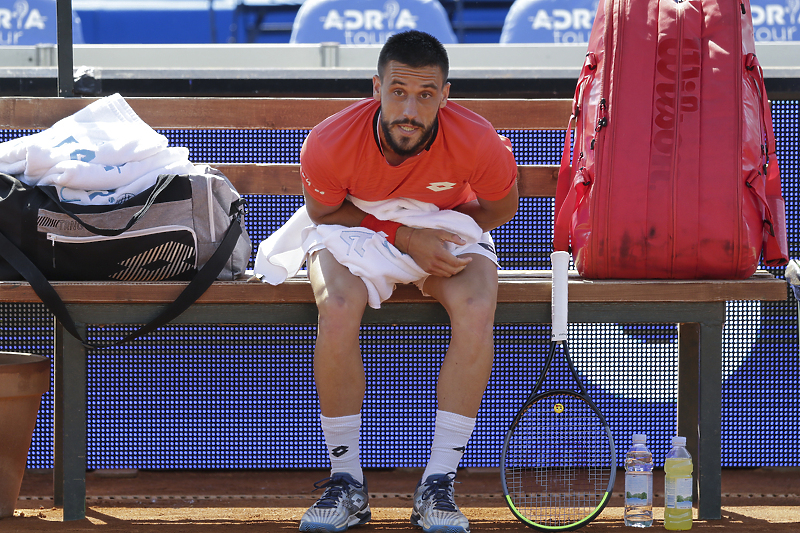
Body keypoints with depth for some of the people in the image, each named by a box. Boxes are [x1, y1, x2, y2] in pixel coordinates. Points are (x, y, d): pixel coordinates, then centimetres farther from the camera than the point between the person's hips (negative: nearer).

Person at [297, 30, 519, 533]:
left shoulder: (477, 143, -27)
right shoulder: (328, 145, -29)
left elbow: (502, 205, -5)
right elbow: (323, 213, -9)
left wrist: (437, 235, -19)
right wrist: (402, 236, -24)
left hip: (448, 229, 1)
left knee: (476, 309, -31)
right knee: (338, 307, -33)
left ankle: (437, 486, -25)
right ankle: (347, 483, -21)